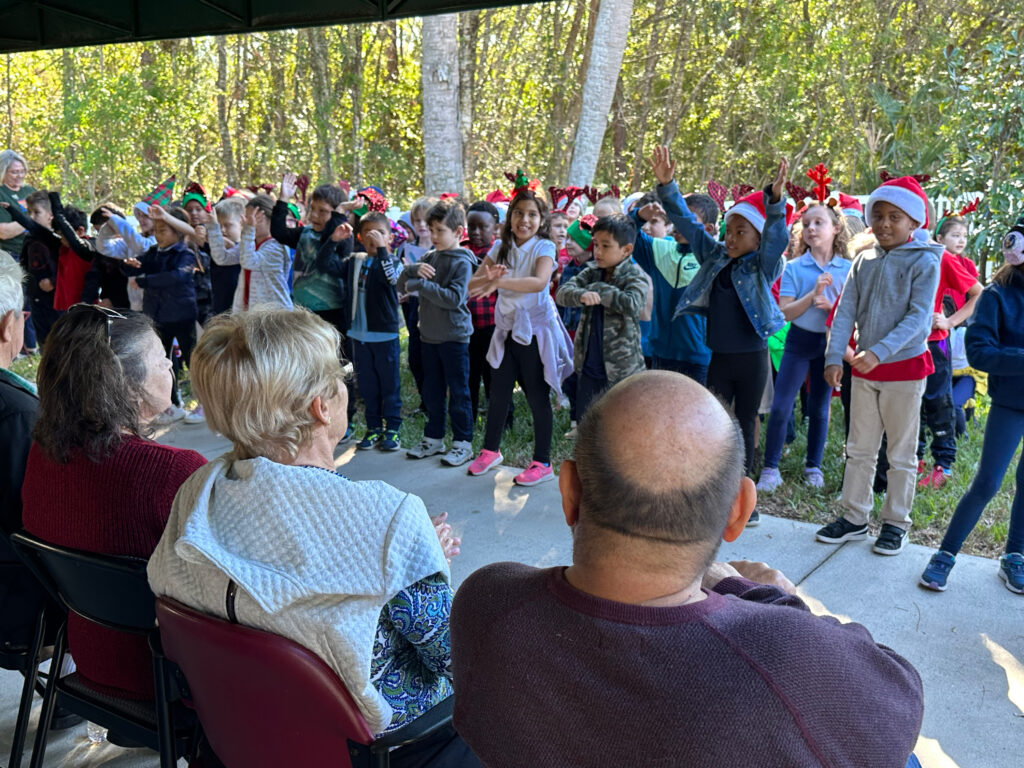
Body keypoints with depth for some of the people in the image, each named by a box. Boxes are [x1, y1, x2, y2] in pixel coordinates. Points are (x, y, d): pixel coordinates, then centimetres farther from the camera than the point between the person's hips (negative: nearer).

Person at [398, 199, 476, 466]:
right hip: (429, 335, 7)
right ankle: (433, 438, 27)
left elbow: (454, 298, -22)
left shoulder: (462, 262, -11)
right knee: (431, 391, 15)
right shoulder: (430, 257, 8)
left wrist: (421, 284, -19)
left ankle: (463, 443, 12)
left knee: (458, 392, 2)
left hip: (454, 337, -6)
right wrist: (414, 269, -15)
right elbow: (401, 285, 5)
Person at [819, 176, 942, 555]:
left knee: (901, 453, 7)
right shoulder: (864, 261, 5)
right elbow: (846, 311, 0)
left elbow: (918, 317, -17)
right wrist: (834, 357, -11)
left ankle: (896, 522, 20)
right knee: (859, 449, 12)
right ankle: (854, 517, 23)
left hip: (905, 367, -4)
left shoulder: (924, 262, -8)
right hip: (864, 368, 5)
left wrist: (880, 352, -29)